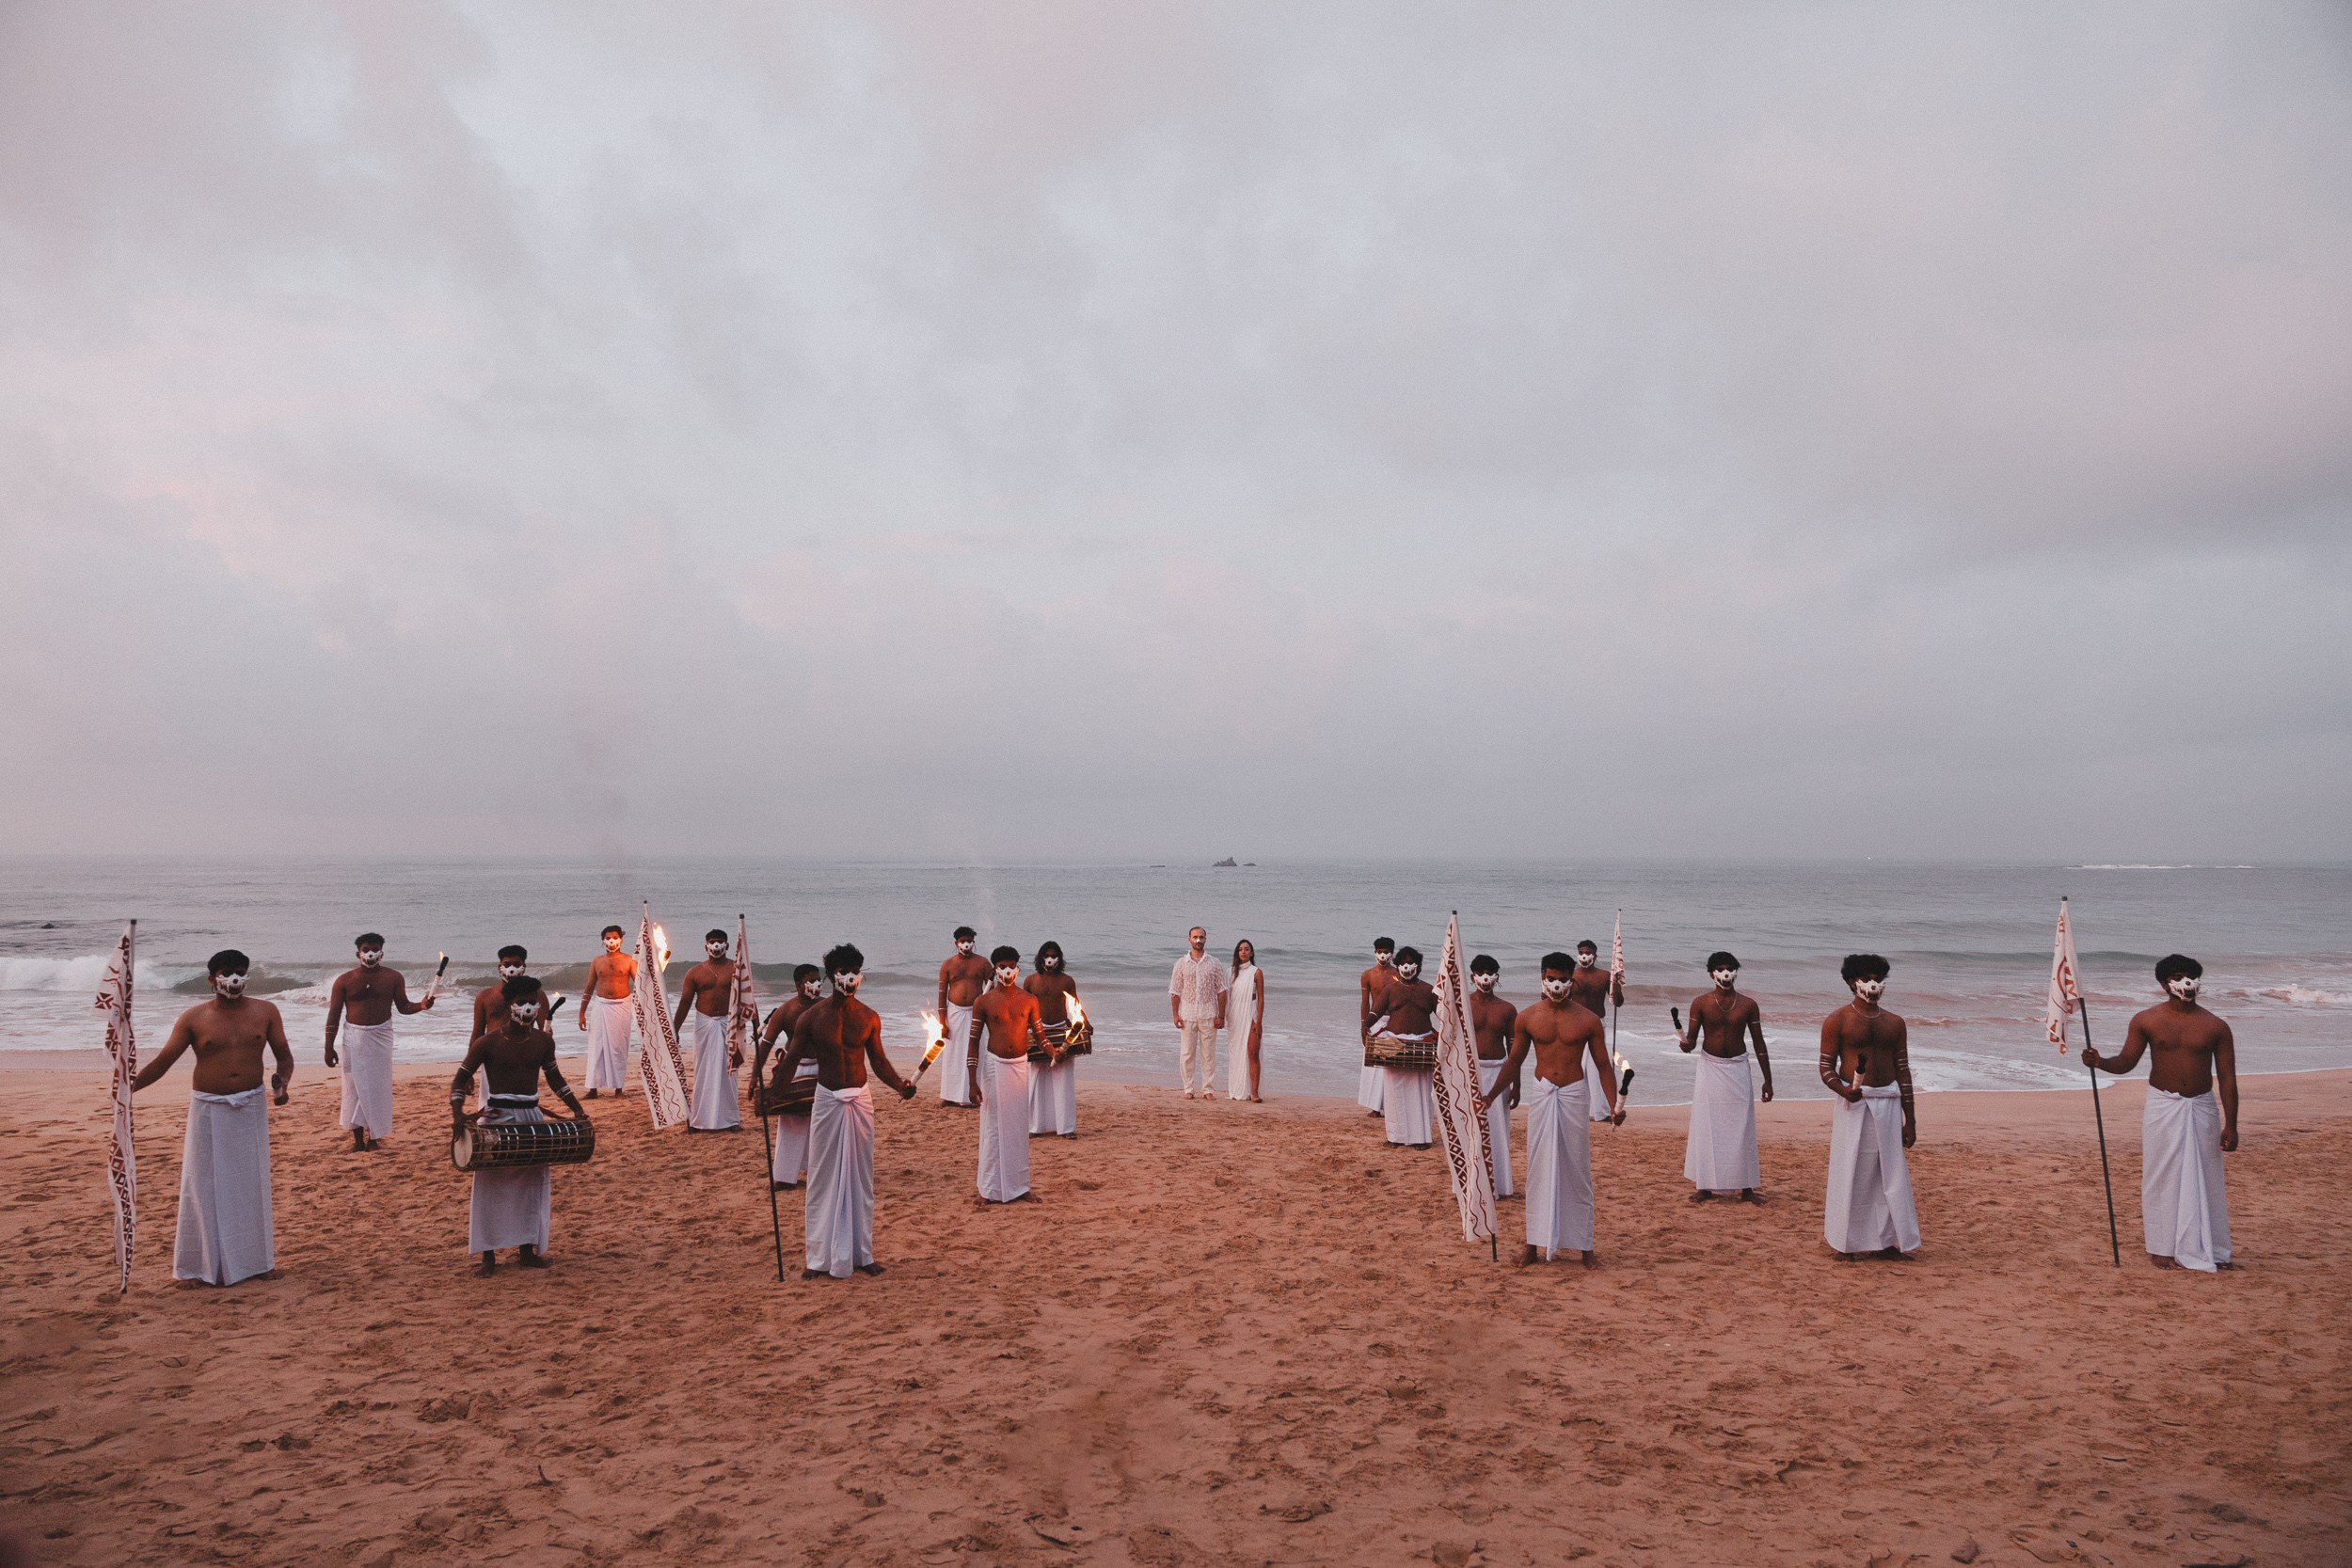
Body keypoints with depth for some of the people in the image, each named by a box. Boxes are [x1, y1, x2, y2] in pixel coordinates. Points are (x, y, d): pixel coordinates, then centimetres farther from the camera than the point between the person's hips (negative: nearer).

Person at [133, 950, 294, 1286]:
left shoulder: (265, 1012, 1)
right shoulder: (193, 1018, -4)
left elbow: (284, 1054, 5)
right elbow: (162, 1061, -2)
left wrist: (282, 1082, -14)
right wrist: (129, 1087, -16)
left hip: (251, 1109, 1)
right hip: (208, 1110, -1)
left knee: (252, 1184, 8)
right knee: (205, 1187, 3)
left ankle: (256, 1259, 20)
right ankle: (202, 1265, 14)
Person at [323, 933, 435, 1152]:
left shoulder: (393, 977, 2)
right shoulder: (345, 980, 0)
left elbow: (403, 1006, 5)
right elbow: (334, 1015, 1)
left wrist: (421, 1005, -16)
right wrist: (329, 1047, -2)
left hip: (380, 1036, 0)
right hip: (354, 1036, 0)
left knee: (378, 1086, 0)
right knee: (355, 1087, 1)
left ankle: (374, 1136, 10)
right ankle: (358, 1138, 10)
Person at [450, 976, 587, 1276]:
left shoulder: (543, 1041, 2)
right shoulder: (488, 1042, -10)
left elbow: (554, 1077, 16)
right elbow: (460, 1078, -7)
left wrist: (577, 1109, 10)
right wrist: (457, 1113, -24)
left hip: (532, 1116, 4)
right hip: (497, 1118, -4)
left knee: (532, 1184, 9)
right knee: (492, 1185, 0)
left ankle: (527, 1250, 21)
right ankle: (488, 1255, 9)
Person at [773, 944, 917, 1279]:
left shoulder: (868, 1018, 1)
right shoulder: (811, 1018, -6)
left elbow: (879, 1061, 9)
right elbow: (791, 1061, -4)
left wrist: (900, 1084, -8)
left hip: (860, 1101, 2)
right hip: (827, 1101, -2)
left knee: (860, 1177, 8)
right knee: (823, 1178, 3)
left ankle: (861, 1253, 19)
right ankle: (820, 1257, 13)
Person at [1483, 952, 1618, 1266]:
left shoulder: (1588, 1020, -3)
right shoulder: (1527, 1017, 0)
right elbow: (1514, 1061, 8)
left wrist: (1613, 1105, -12)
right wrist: (1491, 1096, 0)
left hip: (1573, 1097, -1)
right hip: (1541, 1096, 1)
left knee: (1577, 1171, 5)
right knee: (1540, 1170, 5)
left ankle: (1584, 1245, 14)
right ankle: (1536, 1243, 13)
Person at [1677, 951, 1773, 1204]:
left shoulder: (1748, 1006, -1)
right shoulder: (1701, 1004, -5)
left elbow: (1759, 1043, 4)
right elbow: (1692, 1040, -6)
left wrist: (1767, 1079, 3)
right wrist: (1686, 1045, -30)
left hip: (1738, 1069, 1)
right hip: (1710, 1068, -1)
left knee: (1741, 1129, 3)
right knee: (1706, 1128, 1)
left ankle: (1745, 1187, 10)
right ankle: (1705, 1186, 9)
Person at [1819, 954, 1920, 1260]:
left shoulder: (1894, 1023, 10)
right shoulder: (1837, 1021, -3)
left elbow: (1903, 1070, 13)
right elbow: (1827, 1068, -4)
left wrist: (1909, 1119, 12)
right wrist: (1843, 1090, -26)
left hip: (1888, 1103, 4)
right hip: (1854, 1103, -4)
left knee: (1890, 1174, 6)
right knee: (1850, 1174, 0)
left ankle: (1885, 1240, 16)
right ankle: (1845, 1242, 10)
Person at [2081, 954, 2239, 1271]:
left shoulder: (2215, 1027, 0)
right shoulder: (2146, 1021, -1)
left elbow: (2227, 1078, 0)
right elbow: (2126, 1062, 2)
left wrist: (2230, 1125, -3)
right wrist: (2100, 1062, -21)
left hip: (2203, 1108, 1)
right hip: (2163, 1107, -1)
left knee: (2205, 1179, 6)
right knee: (2162, 1177, 2)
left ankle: (2210, 1249, 18)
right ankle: (2161, 1248, 12)